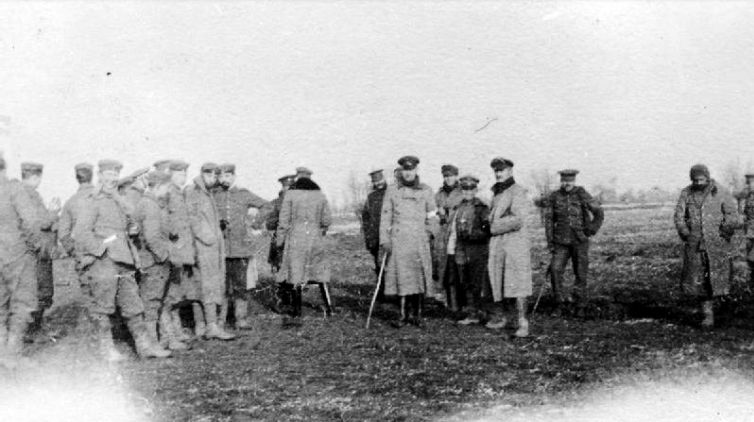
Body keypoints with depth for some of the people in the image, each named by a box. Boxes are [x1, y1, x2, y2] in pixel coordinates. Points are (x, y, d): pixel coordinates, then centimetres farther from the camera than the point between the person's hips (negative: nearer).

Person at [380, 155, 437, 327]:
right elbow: (385, 217, 5)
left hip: (419, 241, 1)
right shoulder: (392, 190, 7)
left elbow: (432, 214, 17)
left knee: (419, 277, 0)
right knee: (401, 277, -3)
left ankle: (417, 314, 10)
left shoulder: (426, 190, 8)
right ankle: (404, 315, 3)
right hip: (398, 240, 0)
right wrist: (384, 240, -3)